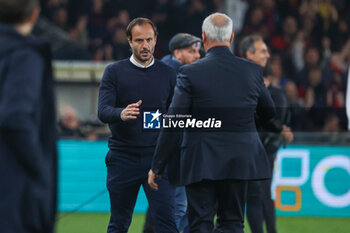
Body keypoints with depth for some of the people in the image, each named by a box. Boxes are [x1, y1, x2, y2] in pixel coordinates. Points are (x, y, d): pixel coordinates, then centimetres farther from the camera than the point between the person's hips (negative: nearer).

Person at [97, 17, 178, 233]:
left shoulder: (168, 74, 9)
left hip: (157, 156, 0)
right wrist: (121, 114, -31)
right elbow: (103, 110, -8)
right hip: (123, 157, 0)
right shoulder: (114, 72, 4)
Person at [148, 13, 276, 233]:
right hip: (239, 161, 3)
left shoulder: (190, 73, -10)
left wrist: (157, 167, -4)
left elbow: (173, 125, -11)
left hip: (200, 163, -3)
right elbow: (269, 113, 16)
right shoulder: (252, 71, 0)